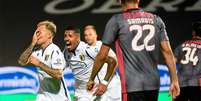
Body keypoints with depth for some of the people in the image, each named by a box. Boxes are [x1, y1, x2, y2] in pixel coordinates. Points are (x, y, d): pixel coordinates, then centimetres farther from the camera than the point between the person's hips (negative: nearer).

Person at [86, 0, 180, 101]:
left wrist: (91, 79, 15)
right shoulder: (156, 20, 10)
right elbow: (167, 52, 5)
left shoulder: (116, 21, -1)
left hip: (132, 86, -5)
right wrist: (174, 81, 8)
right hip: (153, 84, 5)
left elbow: (102, 55, 2)